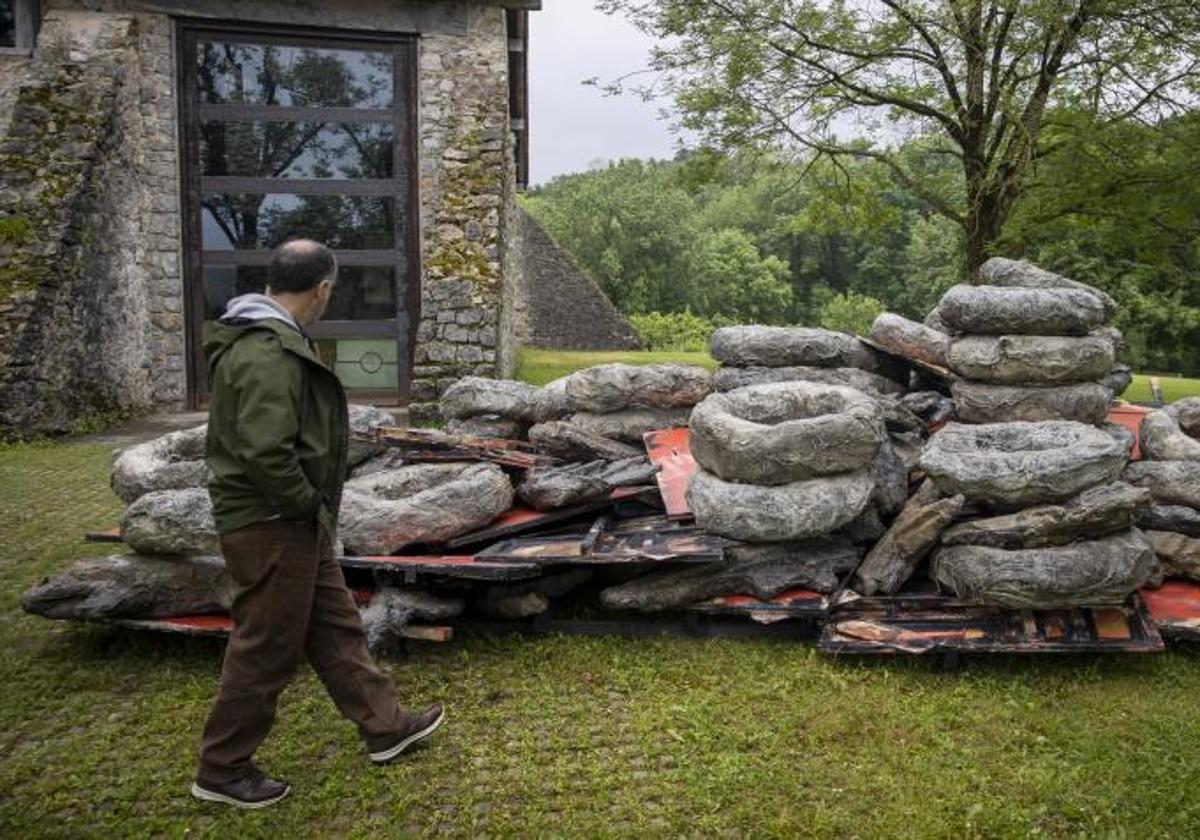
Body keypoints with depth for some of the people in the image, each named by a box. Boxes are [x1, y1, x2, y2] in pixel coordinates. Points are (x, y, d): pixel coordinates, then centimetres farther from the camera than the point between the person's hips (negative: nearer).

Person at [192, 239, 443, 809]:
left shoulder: (268, 339, 10)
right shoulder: (268, 355, -24)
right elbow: (265, 452, -32)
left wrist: (313, 506, 13)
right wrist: (310, 504, -17)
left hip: (296, 524, 11)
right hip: (271, 525, -11)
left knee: (335, 626, 18)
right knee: (266, 649, 4)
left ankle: (384, 727, 33)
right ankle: (222, 771, 21)